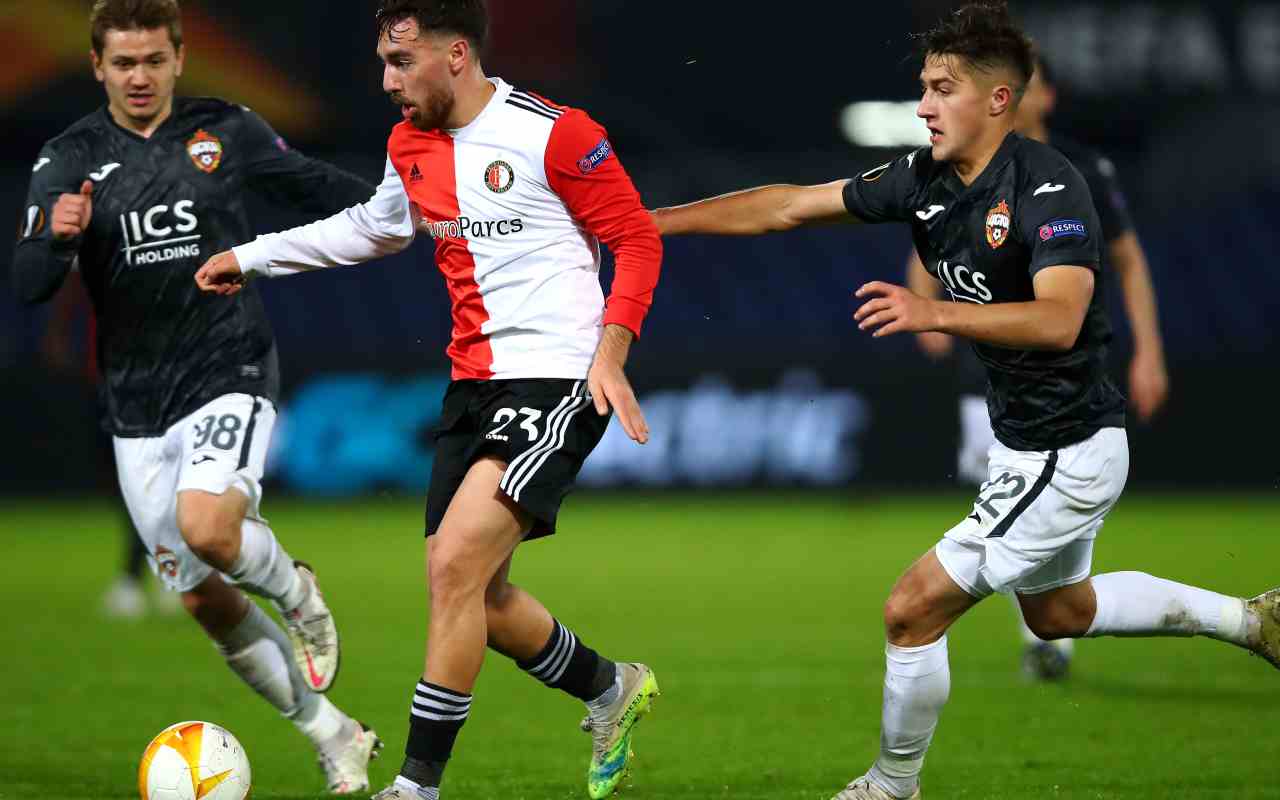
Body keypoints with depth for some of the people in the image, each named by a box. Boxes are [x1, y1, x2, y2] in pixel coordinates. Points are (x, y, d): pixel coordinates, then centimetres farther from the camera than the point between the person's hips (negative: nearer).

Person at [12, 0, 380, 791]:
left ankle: (296, 590, 4)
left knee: (206, 528, -30)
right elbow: (30, 285, -7)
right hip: (137, 406, 3)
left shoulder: (228, 131, 0)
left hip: (230, 376, -3)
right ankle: (335, 738, 19)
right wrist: (58, 235, -27)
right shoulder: (71, 159, 0)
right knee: (206, 601, 4)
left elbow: (312, 184, 15)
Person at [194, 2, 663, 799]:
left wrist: (610, 353, -18)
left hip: (558, 382, -8)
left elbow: (638, 240, -8)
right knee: (481, 598, 7)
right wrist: (253, 256, 32)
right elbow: (374, 227, 30)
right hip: (474, 384, 8)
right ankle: (612, 690, 34)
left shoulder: (553, 135, -13)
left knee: (455, 562, -19)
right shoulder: (410, 145, 10)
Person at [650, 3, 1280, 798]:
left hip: (1068, 455, -9)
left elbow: (1058, 320, -38)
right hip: (1026, 442, 9)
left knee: (914, 610, -6)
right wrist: (656, 221, -2)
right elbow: (789, 206, 2)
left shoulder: (1050, 187, -24)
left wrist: (935, 313, -49)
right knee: (1058, 611, 30)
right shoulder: (926, 179, -2)